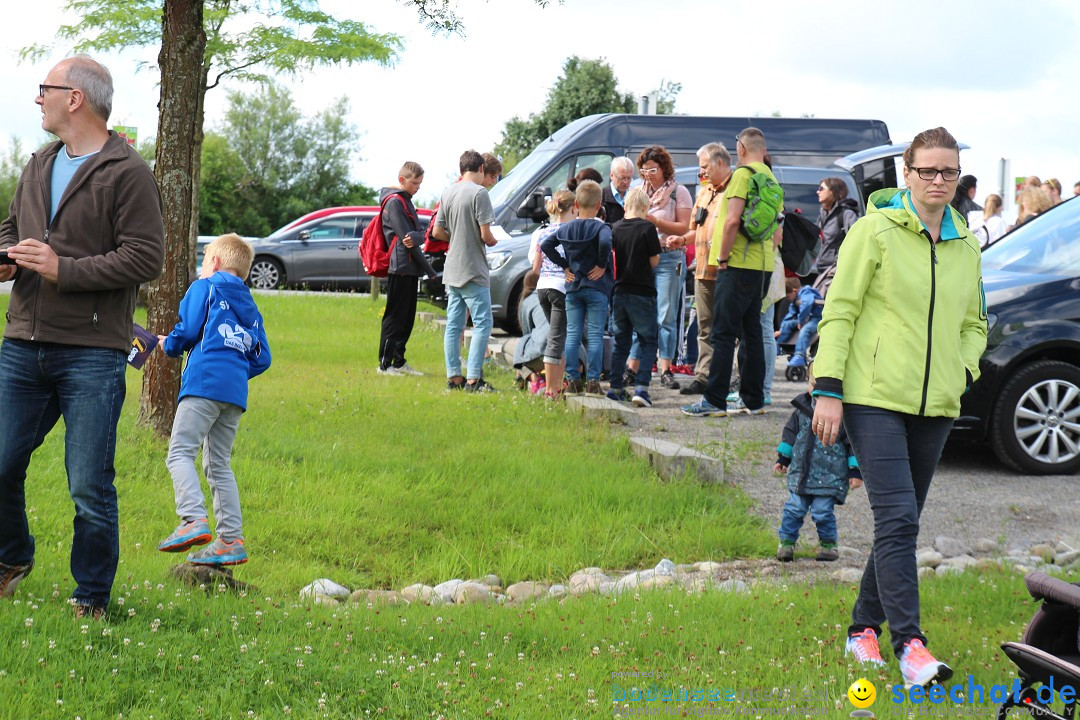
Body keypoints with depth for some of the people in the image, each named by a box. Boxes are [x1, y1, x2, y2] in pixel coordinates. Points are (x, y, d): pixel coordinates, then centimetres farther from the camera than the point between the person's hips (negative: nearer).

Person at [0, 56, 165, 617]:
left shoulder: (127, 172, -6)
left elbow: (146, 258, -12)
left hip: (91, 356, -6)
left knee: (90, 491, -1)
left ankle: (91, 601, 14)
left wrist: (63, 269, -16)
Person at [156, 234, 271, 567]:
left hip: (205, 382, -7)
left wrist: (168, 345, 16)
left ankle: (193, 520, -29)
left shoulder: (205, 287, 7)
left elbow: (188, 330, -4)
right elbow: (263, 358, 18)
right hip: (236, 391, 7)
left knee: (180, 452, -10)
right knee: (218, 464, 13)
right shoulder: (250, 307, 25)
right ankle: (231, 540, 7)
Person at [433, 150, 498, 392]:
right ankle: (473, 379, -9)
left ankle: (454, 377, 14)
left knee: (454, 325, 11)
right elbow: (485, 234, -16)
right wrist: (494, 242, 5)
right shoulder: (478, 192, -12)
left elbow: (437, 232, 11)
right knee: (483, 324, -3)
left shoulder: (448, 193, 9)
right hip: (473, 272, -7)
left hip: (451, 271, 7)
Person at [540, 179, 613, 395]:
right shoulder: (601, 227, -10)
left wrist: (564, 265, 7)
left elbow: (546, 245, 5)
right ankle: (592, 381, -4)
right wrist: (602, 265, -15)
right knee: (595, 335, -1)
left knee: (572, 334, 7)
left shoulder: (565, 228, 6)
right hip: (596, 288, -4)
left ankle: (573, 380, 5)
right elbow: (605, 243, -30)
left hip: (572, 288, 4)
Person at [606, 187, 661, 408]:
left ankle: (616, 387, 16)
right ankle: (641, 387, -12)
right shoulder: (647, 227, -10)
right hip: (642, 292, -5)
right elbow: (654, 261, -6)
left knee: (621, 342, 15)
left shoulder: (616, 228, 4)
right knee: (648, 342, 1)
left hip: (620, 290, 5)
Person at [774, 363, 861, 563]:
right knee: (794, 509, 4)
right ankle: (786, 542, 16)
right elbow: (790, 432, 18)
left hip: (830, 476, -4)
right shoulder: (802, 406, 5)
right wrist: (783, 458, 19)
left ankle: (828, 544, 17)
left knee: (823, 512, -3)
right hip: (800, 472, 4)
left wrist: (855, 470, -6)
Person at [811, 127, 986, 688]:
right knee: (897, 519, -15)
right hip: (875, 396, -6)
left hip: (935, 407, 6)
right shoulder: (876, 229, -4)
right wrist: (827, 390, -11)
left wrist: (963, 369, 4)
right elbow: (839, 311, -6)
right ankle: (909, 645, -17)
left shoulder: (966, 247, 13)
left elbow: (974, 324, 24)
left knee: (900, 524, 11)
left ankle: (864, 628, 23)